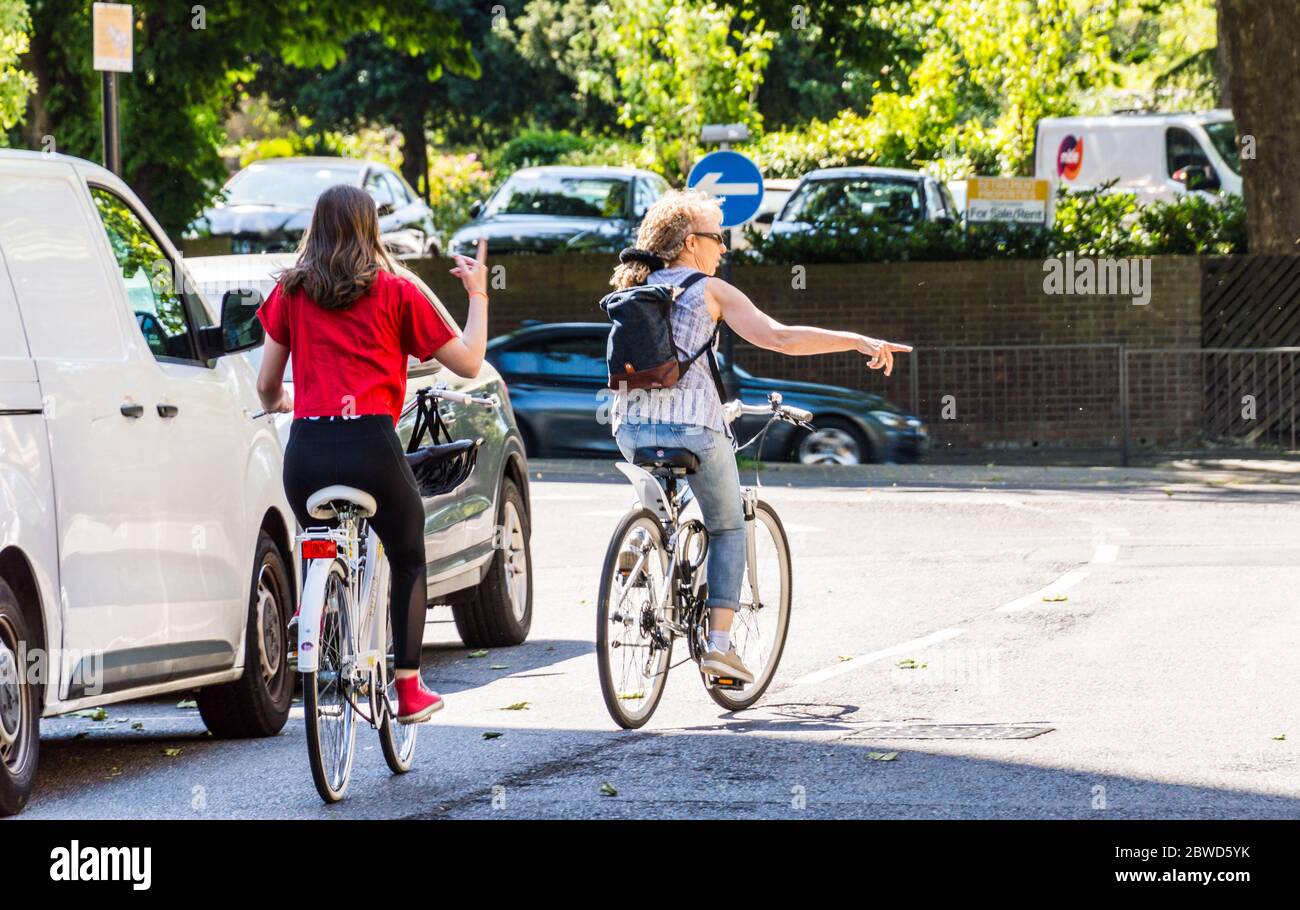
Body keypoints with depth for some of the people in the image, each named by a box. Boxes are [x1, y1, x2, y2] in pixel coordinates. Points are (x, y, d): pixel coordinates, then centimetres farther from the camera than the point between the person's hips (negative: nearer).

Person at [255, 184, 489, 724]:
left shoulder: (291, 293, 10)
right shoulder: (394, 294, 4)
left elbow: (266, 384, 15)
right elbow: (468, 363, 8)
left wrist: (275, 404, 39)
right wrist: (478, 294, 22)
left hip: (306, 451, 2)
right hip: (370, 446, -2)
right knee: (409, 560, 19)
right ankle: (409, 688, 14)